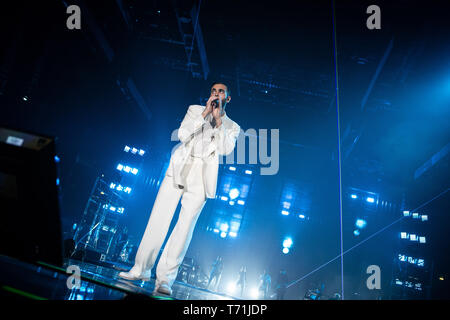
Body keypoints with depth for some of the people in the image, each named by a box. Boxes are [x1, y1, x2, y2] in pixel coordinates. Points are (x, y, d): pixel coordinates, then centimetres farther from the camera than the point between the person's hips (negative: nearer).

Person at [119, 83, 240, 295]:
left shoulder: (232, 127, 14)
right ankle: (141, 269, 10)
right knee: (158, 219, -2)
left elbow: (225, 150, -5)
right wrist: (205, 113, -4)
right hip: (179, 169, 1)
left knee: (185, 226, -8)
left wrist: (218, 119, -6)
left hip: (201, 176, -1)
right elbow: (182, 135, -1)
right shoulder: (195, 110, 16)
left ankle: (165, 278, -2)